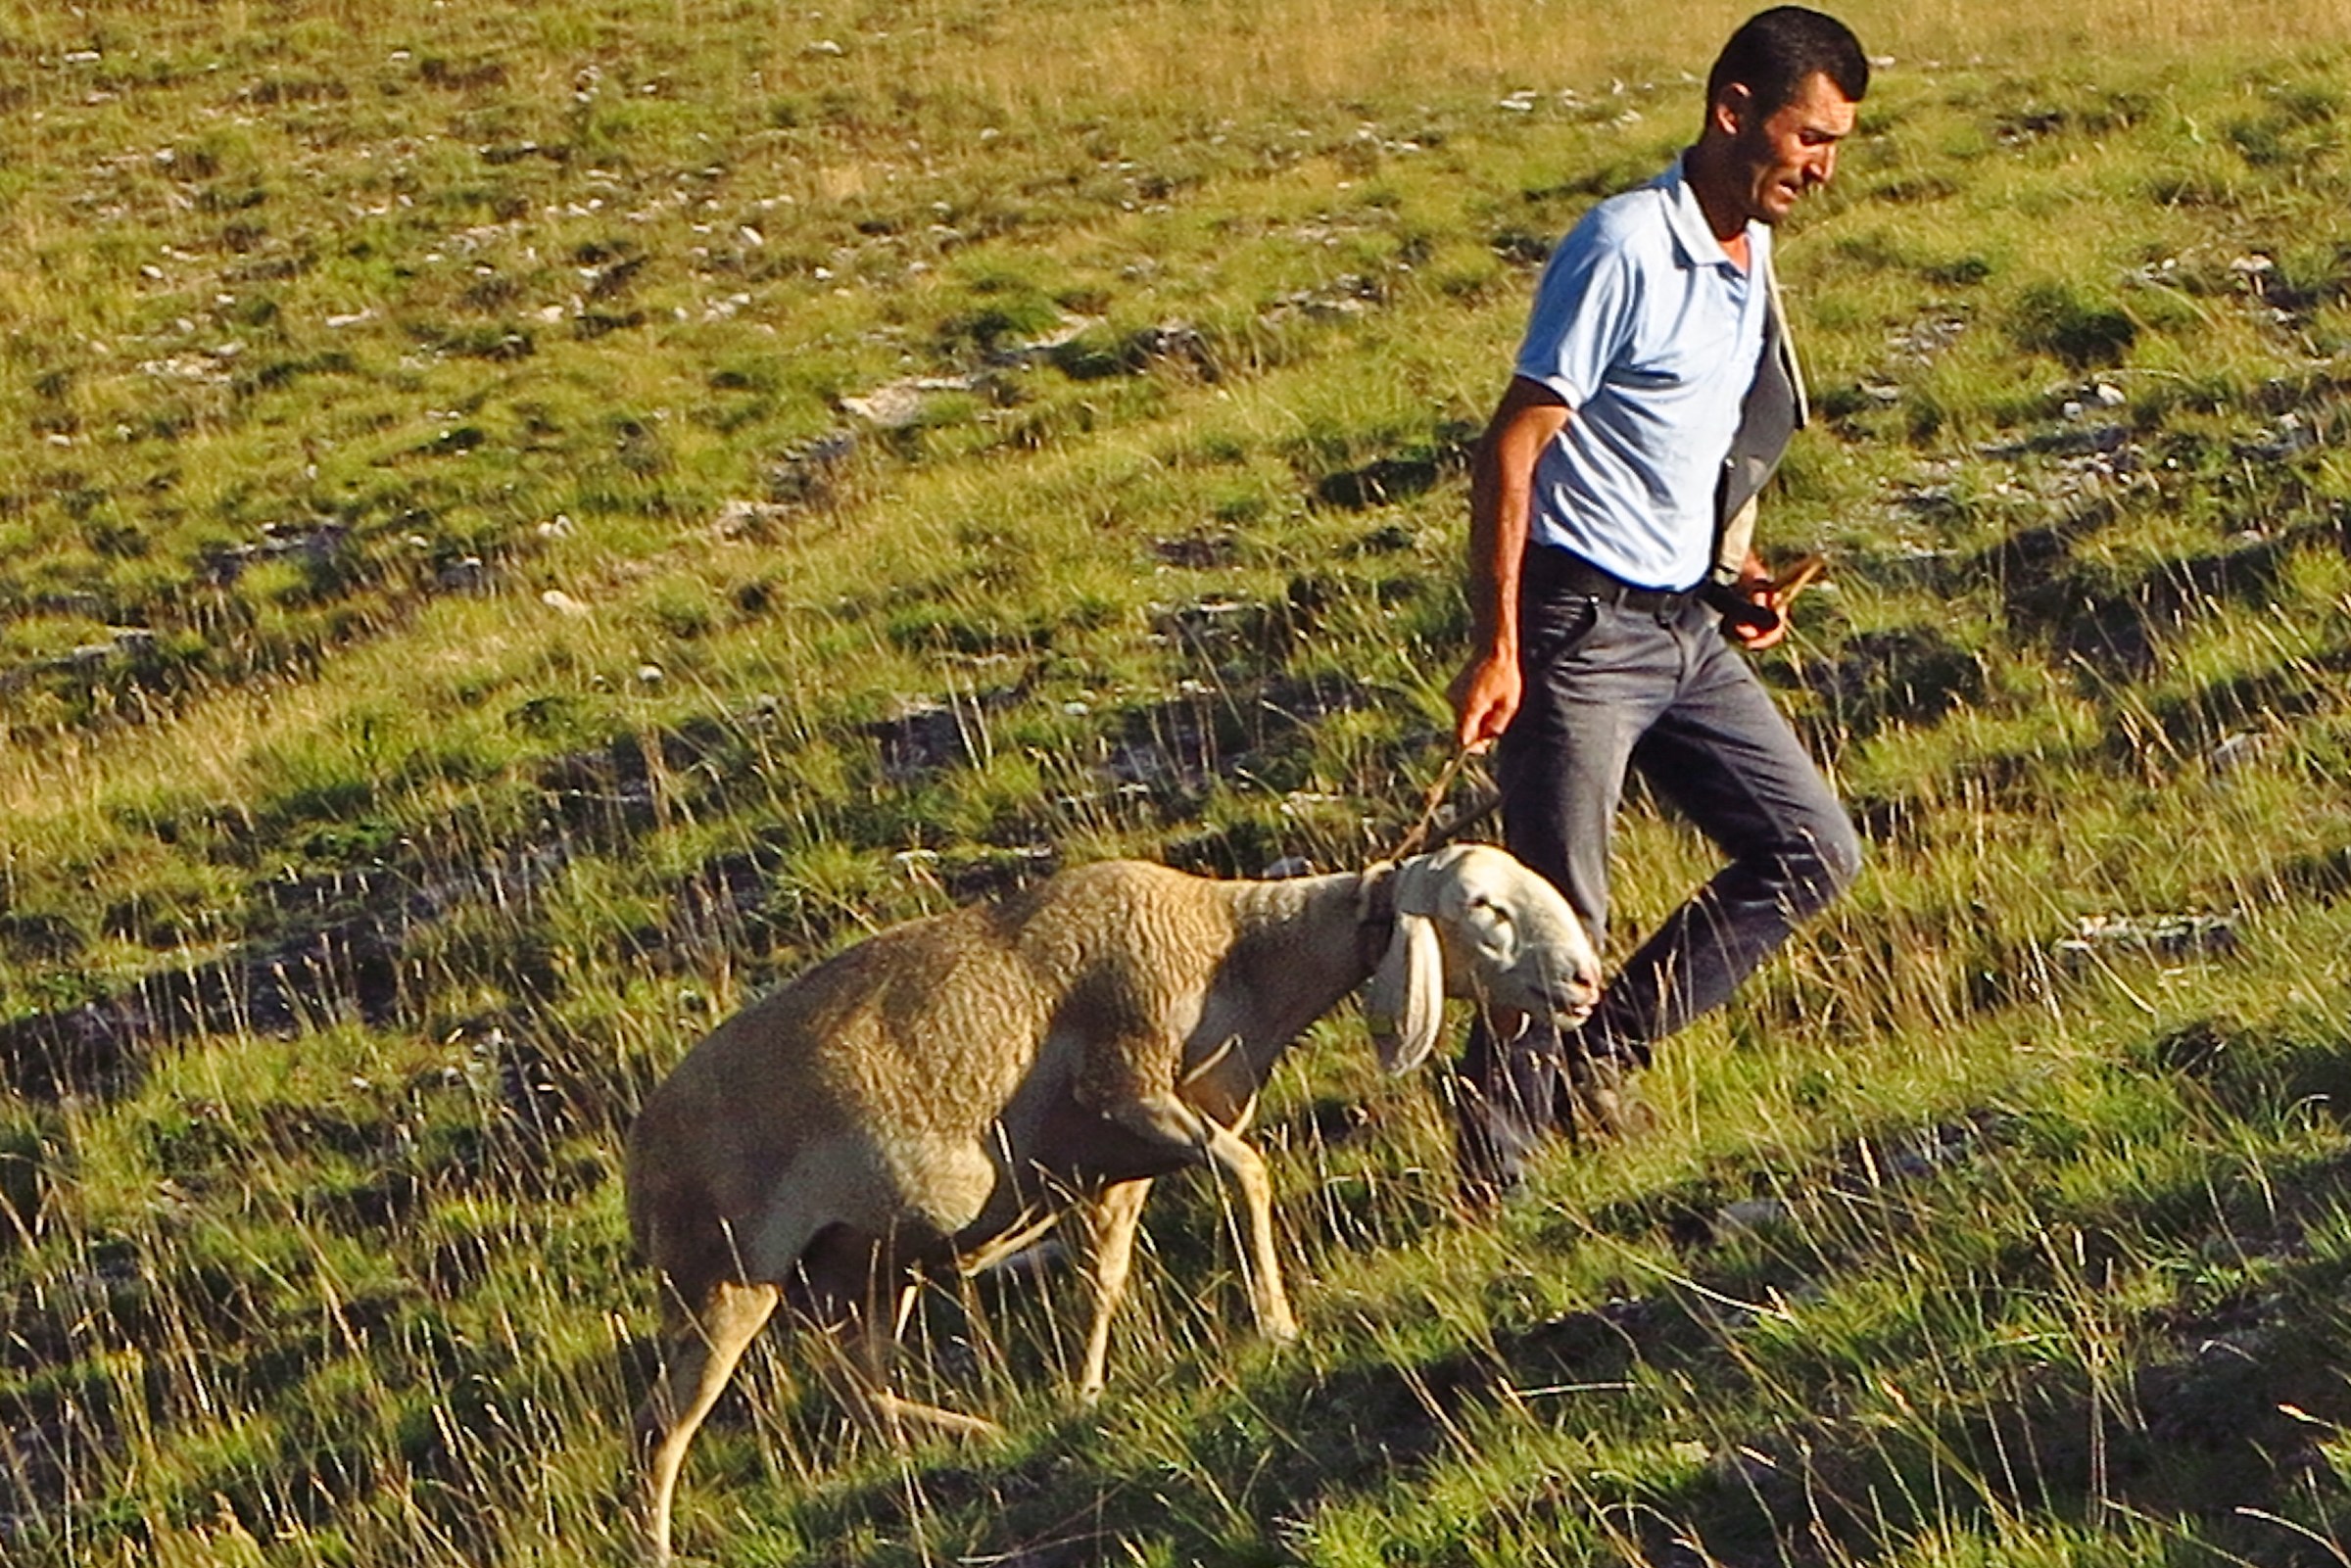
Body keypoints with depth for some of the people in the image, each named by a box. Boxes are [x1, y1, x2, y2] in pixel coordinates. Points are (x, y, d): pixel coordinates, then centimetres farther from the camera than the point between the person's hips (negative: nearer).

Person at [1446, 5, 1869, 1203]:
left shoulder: (1749, 255, 11)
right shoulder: (1626, 249, -16)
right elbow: (1511, 449, -17)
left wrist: (1737, 577, 6)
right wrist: (1495, 651, -20)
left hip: (1686, 631, 9)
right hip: (1580, 624, -9)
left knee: (1812, 850, 8)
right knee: (1559, 917, -9)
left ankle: (1599, 1054, 16)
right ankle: (1490, 1178, 2)